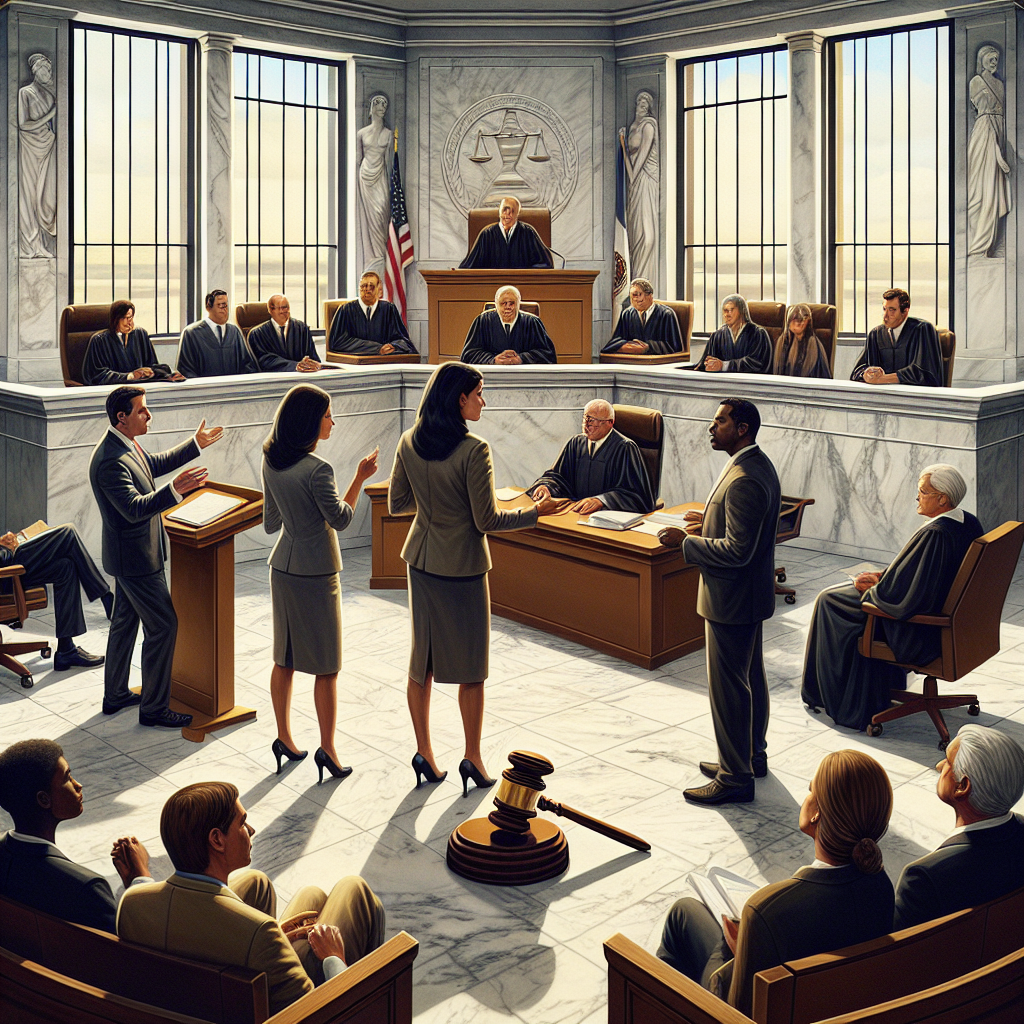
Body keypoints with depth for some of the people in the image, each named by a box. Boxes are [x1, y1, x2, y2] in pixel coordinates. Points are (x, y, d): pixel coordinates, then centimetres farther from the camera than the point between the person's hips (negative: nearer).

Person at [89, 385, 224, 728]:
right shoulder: (110, 461, -28)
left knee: (125, 621, 20)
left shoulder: (125, 446, 5)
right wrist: (175, 490, -48)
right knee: (162, 625, -4)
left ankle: (115, 694, 34)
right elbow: (135, 508, -36)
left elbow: (155, 464, 23)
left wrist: (196, 444, 25)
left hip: (128, 555, 11)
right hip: (135, 557, -11)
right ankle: (153, 707, 5)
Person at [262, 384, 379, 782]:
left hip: (282, 567, 7)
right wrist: (360, 477, -6)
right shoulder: (317, 469, -23)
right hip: (316, 575, -7)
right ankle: (327, 749, 11)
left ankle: (284, 738, 26)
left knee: (285, 659, 16)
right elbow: (340, 519, -11)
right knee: (326, 666, 4)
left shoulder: (271, 462, 1)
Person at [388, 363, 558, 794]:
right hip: (462, 566, -6)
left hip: (421, 560, 6)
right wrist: (535, 512, -3)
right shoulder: (473, 451, -21)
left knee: (422, 660, 13)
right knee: (471, 666, 8)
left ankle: (424, 753, 22)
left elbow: (396, 504, 7)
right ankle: (472, 758, 17)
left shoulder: (409, 443, -2)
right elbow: (487, 521, -16)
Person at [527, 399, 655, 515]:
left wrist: (601, 500, -29)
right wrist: (545, 487, -9)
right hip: (575, 510, 6)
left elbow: (634, 493, -15)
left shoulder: (624, 449, -8)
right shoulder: (575, 443, 11)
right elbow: (556, 475, 15)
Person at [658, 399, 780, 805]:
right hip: (751, 594, 11)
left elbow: (736, 551, -28)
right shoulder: (759, 465, 8)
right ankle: (753, 756, 36)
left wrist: (685, 542, -19)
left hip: (731, 600, -11)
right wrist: (711, 521, 11)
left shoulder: (743, 481, -26)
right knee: (751, 677, 21)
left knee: (728, 687, -1)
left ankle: (735, 778, 9)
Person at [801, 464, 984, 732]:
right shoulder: (969, 524, -2)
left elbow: (895, 592, -28)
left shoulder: (933, 534, -31)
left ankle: (829, 693, 25)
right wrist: (884, 576, 4)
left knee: (830, 601, 7)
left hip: (917, 631, -10)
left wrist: (872, 587, -8)